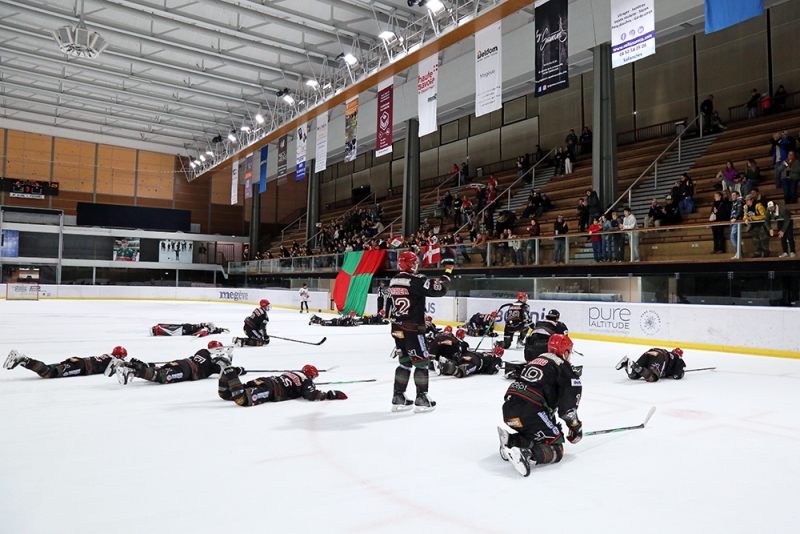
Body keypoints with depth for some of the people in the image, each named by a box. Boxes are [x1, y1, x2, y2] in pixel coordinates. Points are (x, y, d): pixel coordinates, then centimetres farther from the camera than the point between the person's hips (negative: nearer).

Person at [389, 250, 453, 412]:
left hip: (397, 328, 8)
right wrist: (448, 272, -9)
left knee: (405, 362, 16)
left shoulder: (394, 281, 7)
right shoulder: (416, 280, -16)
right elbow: (439, 289, -19)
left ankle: (398, 398, 19)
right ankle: (421, 399, 8)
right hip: (413, 329, -8)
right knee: (421, 362, 4)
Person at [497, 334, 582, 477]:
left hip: (509, 408, 8)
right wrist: (576, 427, 14)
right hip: (529, 411, -8)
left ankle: (511, 440, 3)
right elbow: (568, 403, -2)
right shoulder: (563, 367, 3)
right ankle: (526, 454, -27)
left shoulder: (538, 360, 27)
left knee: (537, 436, 26)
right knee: (556, 449, 0)